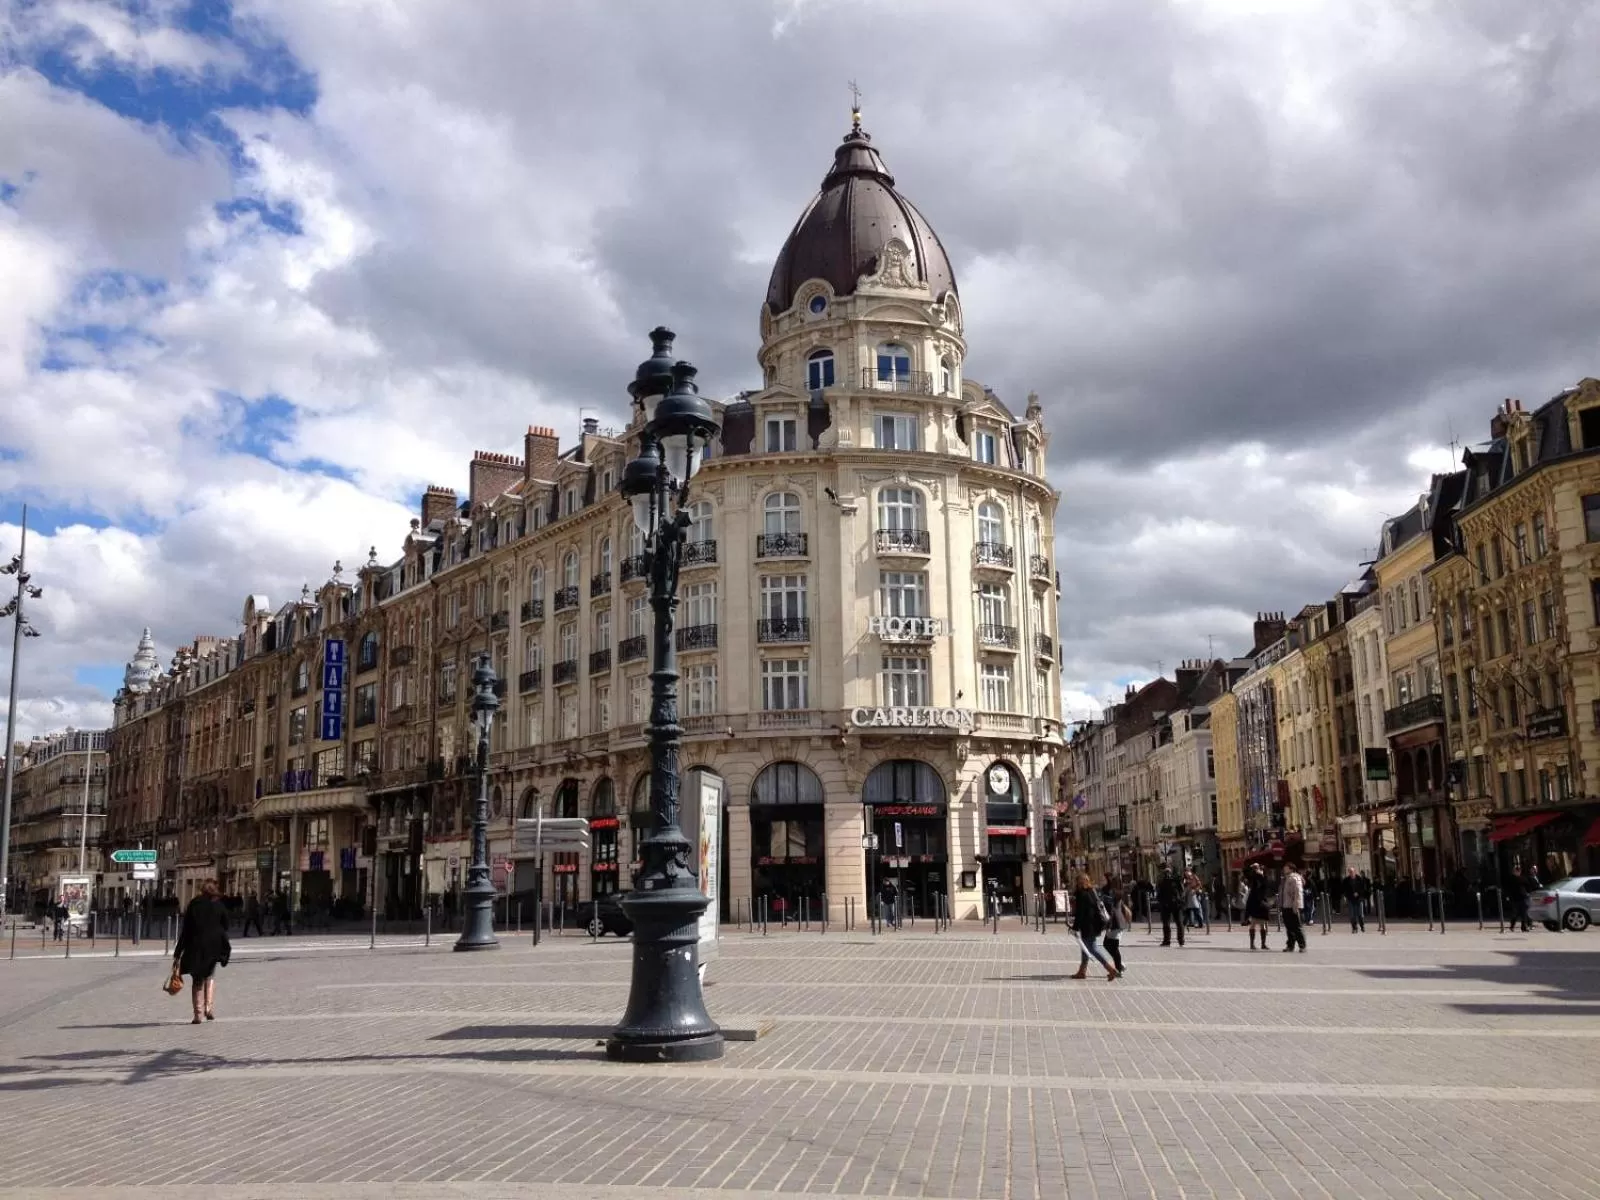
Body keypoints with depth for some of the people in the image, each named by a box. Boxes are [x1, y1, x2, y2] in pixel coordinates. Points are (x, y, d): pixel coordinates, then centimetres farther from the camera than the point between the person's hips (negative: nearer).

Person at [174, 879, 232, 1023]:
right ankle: (209, 1007, -1)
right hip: (214, 947, 0)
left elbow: (185, 930, 0)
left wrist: (178, 952, 4)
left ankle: (198, 1013, 3)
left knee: (197, 980, 9)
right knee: (210, 976, 16)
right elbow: (225, 928, 4)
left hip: (195, 947, 0)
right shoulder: (219, 906, 1)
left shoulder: (193, 905, 1)